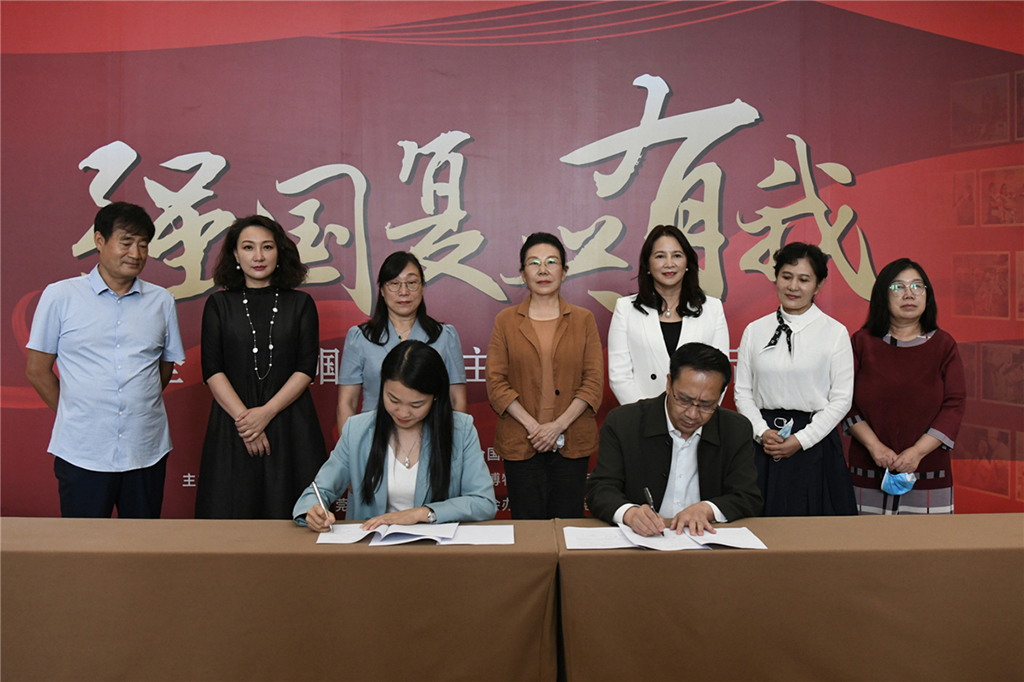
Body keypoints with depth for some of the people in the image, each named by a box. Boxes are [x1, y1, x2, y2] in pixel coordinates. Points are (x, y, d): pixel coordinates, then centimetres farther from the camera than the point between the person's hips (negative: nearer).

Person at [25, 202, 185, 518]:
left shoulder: (162, 301, 7)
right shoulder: (60, 296, 1)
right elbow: (37, 370, 5)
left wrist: (137, 408, 10)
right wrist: (75, 416, 6)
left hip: (148, 452, 2)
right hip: (81, 453, -2)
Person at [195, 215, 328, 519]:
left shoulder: (301, 303, 7)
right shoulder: (219, 304, 8)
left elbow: (306, 369, -1)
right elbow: (212, 370, 0)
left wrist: (266, 412, -12)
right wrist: (242, 417, -12)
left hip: (289, 424, 0)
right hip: (232, 421, 0)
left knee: (291, 518, 0)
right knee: (231, 514, 1)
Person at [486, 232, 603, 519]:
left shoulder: (583, 320, 7)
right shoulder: (506, 321, 6)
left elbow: (594, 382, 2)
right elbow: (495, 382, 0)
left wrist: (559, 425, -10)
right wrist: (532, 426, -10)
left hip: (572, 443, 0)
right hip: (521, 444, 0)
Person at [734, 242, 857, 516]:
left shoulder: (835, 333, 0)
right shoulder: (754, 331, 7)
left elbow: (841, 399, -3)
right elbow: (742, 392, 6)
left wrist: (800, 440, -9)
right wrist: (762, 432, -8)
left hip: (815, 445, -2)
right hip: (764, 447, 2)